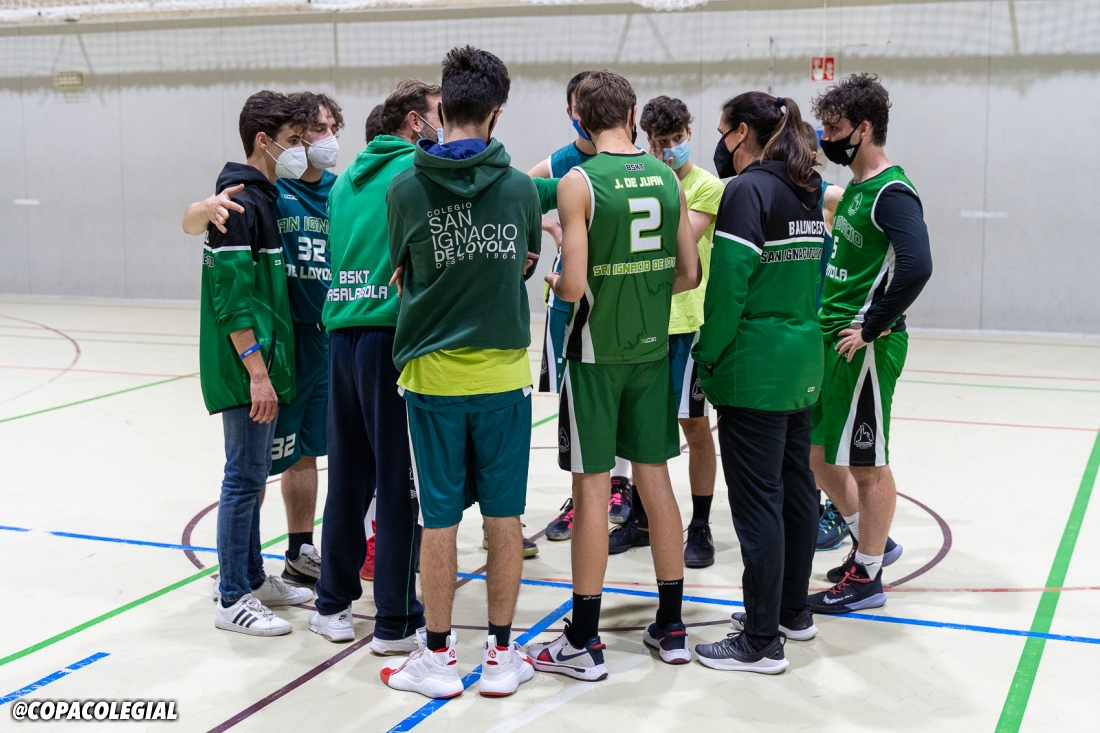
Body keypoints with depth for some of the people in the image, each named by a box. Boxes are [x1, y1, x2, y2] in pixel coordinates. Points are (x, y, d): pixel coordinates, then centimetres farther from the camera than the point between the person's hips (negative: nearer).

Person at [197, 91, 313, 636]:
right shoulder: (238, 203, -15)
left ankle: (251, 576, 27)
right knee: (244, 478, -3)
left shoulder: (264, 197, 14)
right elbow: (231, 298, -20)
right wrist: (257, 372, -22)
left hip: (264, 365, 9)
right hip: (246, 369, -9)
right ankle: (233, 599, 6)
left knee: (252, 475, 16)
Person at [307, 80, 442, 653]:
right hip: (394, 333, -7)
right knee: (401, 481, 0)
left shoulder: (347, 179, 18)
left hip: (342, 333, 7)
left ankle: (333, 604, 24)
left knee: (348, 475, 14)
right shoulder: (420, 168, -3)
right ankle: (395, 622, 6)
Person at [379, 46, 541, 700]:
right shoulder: (521, 187, -3)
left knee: (440, 519, 7)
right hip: (504, 372, 1)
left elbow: (403, 273, 7)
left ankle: (438, 657, 18)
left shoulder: (406, 189, -6)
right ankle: (501, 655, 18)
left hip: (433, 373, 0)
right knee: (504, 517, 9)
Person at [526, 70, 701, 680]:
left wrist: (554, 281, 5)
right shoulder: (666, 178, 3)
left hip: (595, 351, -5)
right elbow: (689, 273, 6)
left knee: (592, 487, 0)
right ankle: (671, 626, 21)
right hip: (651, 348, 5)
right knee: (655, 478, 12)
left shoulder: (578, 183, -12)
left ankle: (583, 643, 8)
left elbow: (574, 287, -17)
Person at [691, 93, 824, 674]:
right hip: (802, 360, 9)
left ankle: (761, 641, 2)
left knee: (757, 500, -4)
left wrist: (706, 354, -8)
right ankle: (793, 611, 29)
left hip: (755, 368, -9)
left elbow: (729, 284, -18)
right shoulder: (804, 192, 13)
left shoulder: (746, 191, -13)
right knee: (796, 486, 16)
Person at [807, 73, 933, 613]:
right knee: (816, 451, 17)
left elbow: (916, 266, -31)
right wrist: (830, 321, 14)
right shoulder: (854, 188, 13)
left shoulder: (891, 193, -16)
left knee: (867, 463, 2)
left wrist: (872, 327, -23)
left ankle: (866, 577, 16)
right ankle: (870, 542, 34)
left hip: (864, 348, -10)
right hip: (831, 341, 10)